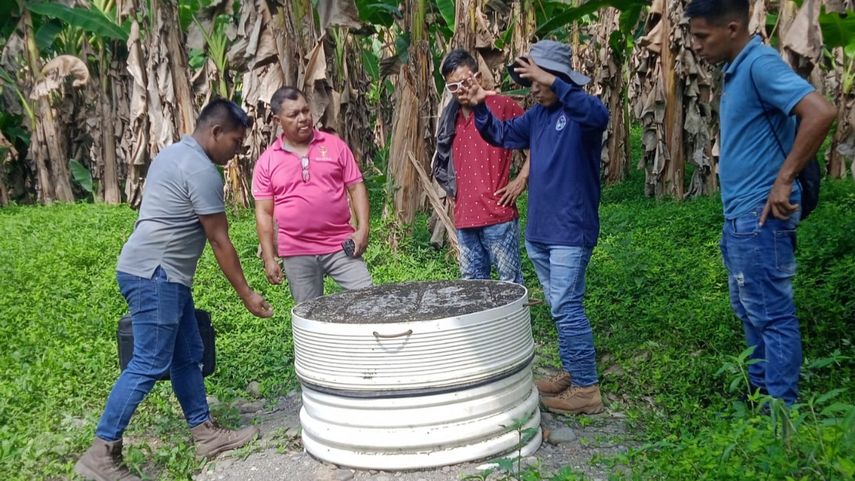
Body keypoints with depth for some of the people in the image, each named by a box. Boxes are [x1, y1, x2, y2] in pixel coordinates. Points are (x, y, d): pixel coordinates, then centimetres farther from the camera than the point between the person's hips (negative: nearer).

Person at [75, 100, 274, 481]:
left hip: (163, 275, 11)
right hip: (154, 275, -11)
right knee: (149, 365, -8)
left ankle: (205, 434, 21)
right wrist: (246, 294, -6)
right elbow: (219, 241, -13)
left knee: (187, 357, 13)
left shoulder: (172, 153, 16)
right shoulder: (201, 170, -15)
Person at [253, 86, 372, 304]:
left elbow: (356, 187, 3)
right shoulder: (267, 161, 1)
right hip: (297, 253, 1)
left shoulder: (334, 145, 2)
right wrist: (269, 258, -2)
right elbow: (264, 213, 2)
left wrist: (363, 228, -9)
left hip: (341, 245, 0)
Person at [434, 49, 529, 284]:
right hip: (464, 216, 6)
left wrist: (521, 179, -7)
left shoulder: (501, 105, -5)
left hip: (498, 214, -6)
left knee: (511, 282, 1)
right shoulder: (451, 117, 14)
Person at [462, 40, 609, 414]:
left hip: (570, 232, -8)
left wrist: (552, 82, -41)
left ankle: (587, 388, 1)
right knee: (560, 307, 15)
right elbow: (501, 135, 21)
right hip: (538, 231, 9)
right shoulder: (536, 116, 13)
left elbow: (598, 115, -34)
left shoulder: (579, 111, -11)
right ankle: (572, 373, 27)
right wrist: (480, 107, 4)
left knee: (566, 307, -8)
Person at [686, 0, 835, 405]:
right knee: (750, 312, 18)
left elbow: (820, 113, -28)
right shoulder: (736, 71, 13)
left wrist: (784, 180, -22)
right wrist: (735, 215, 15)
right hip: (740, 216, 10)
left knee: (772, 315, -1)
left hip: (759, 216, -10)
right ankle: (760, 396, 31)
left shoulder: (759, 64, -16)